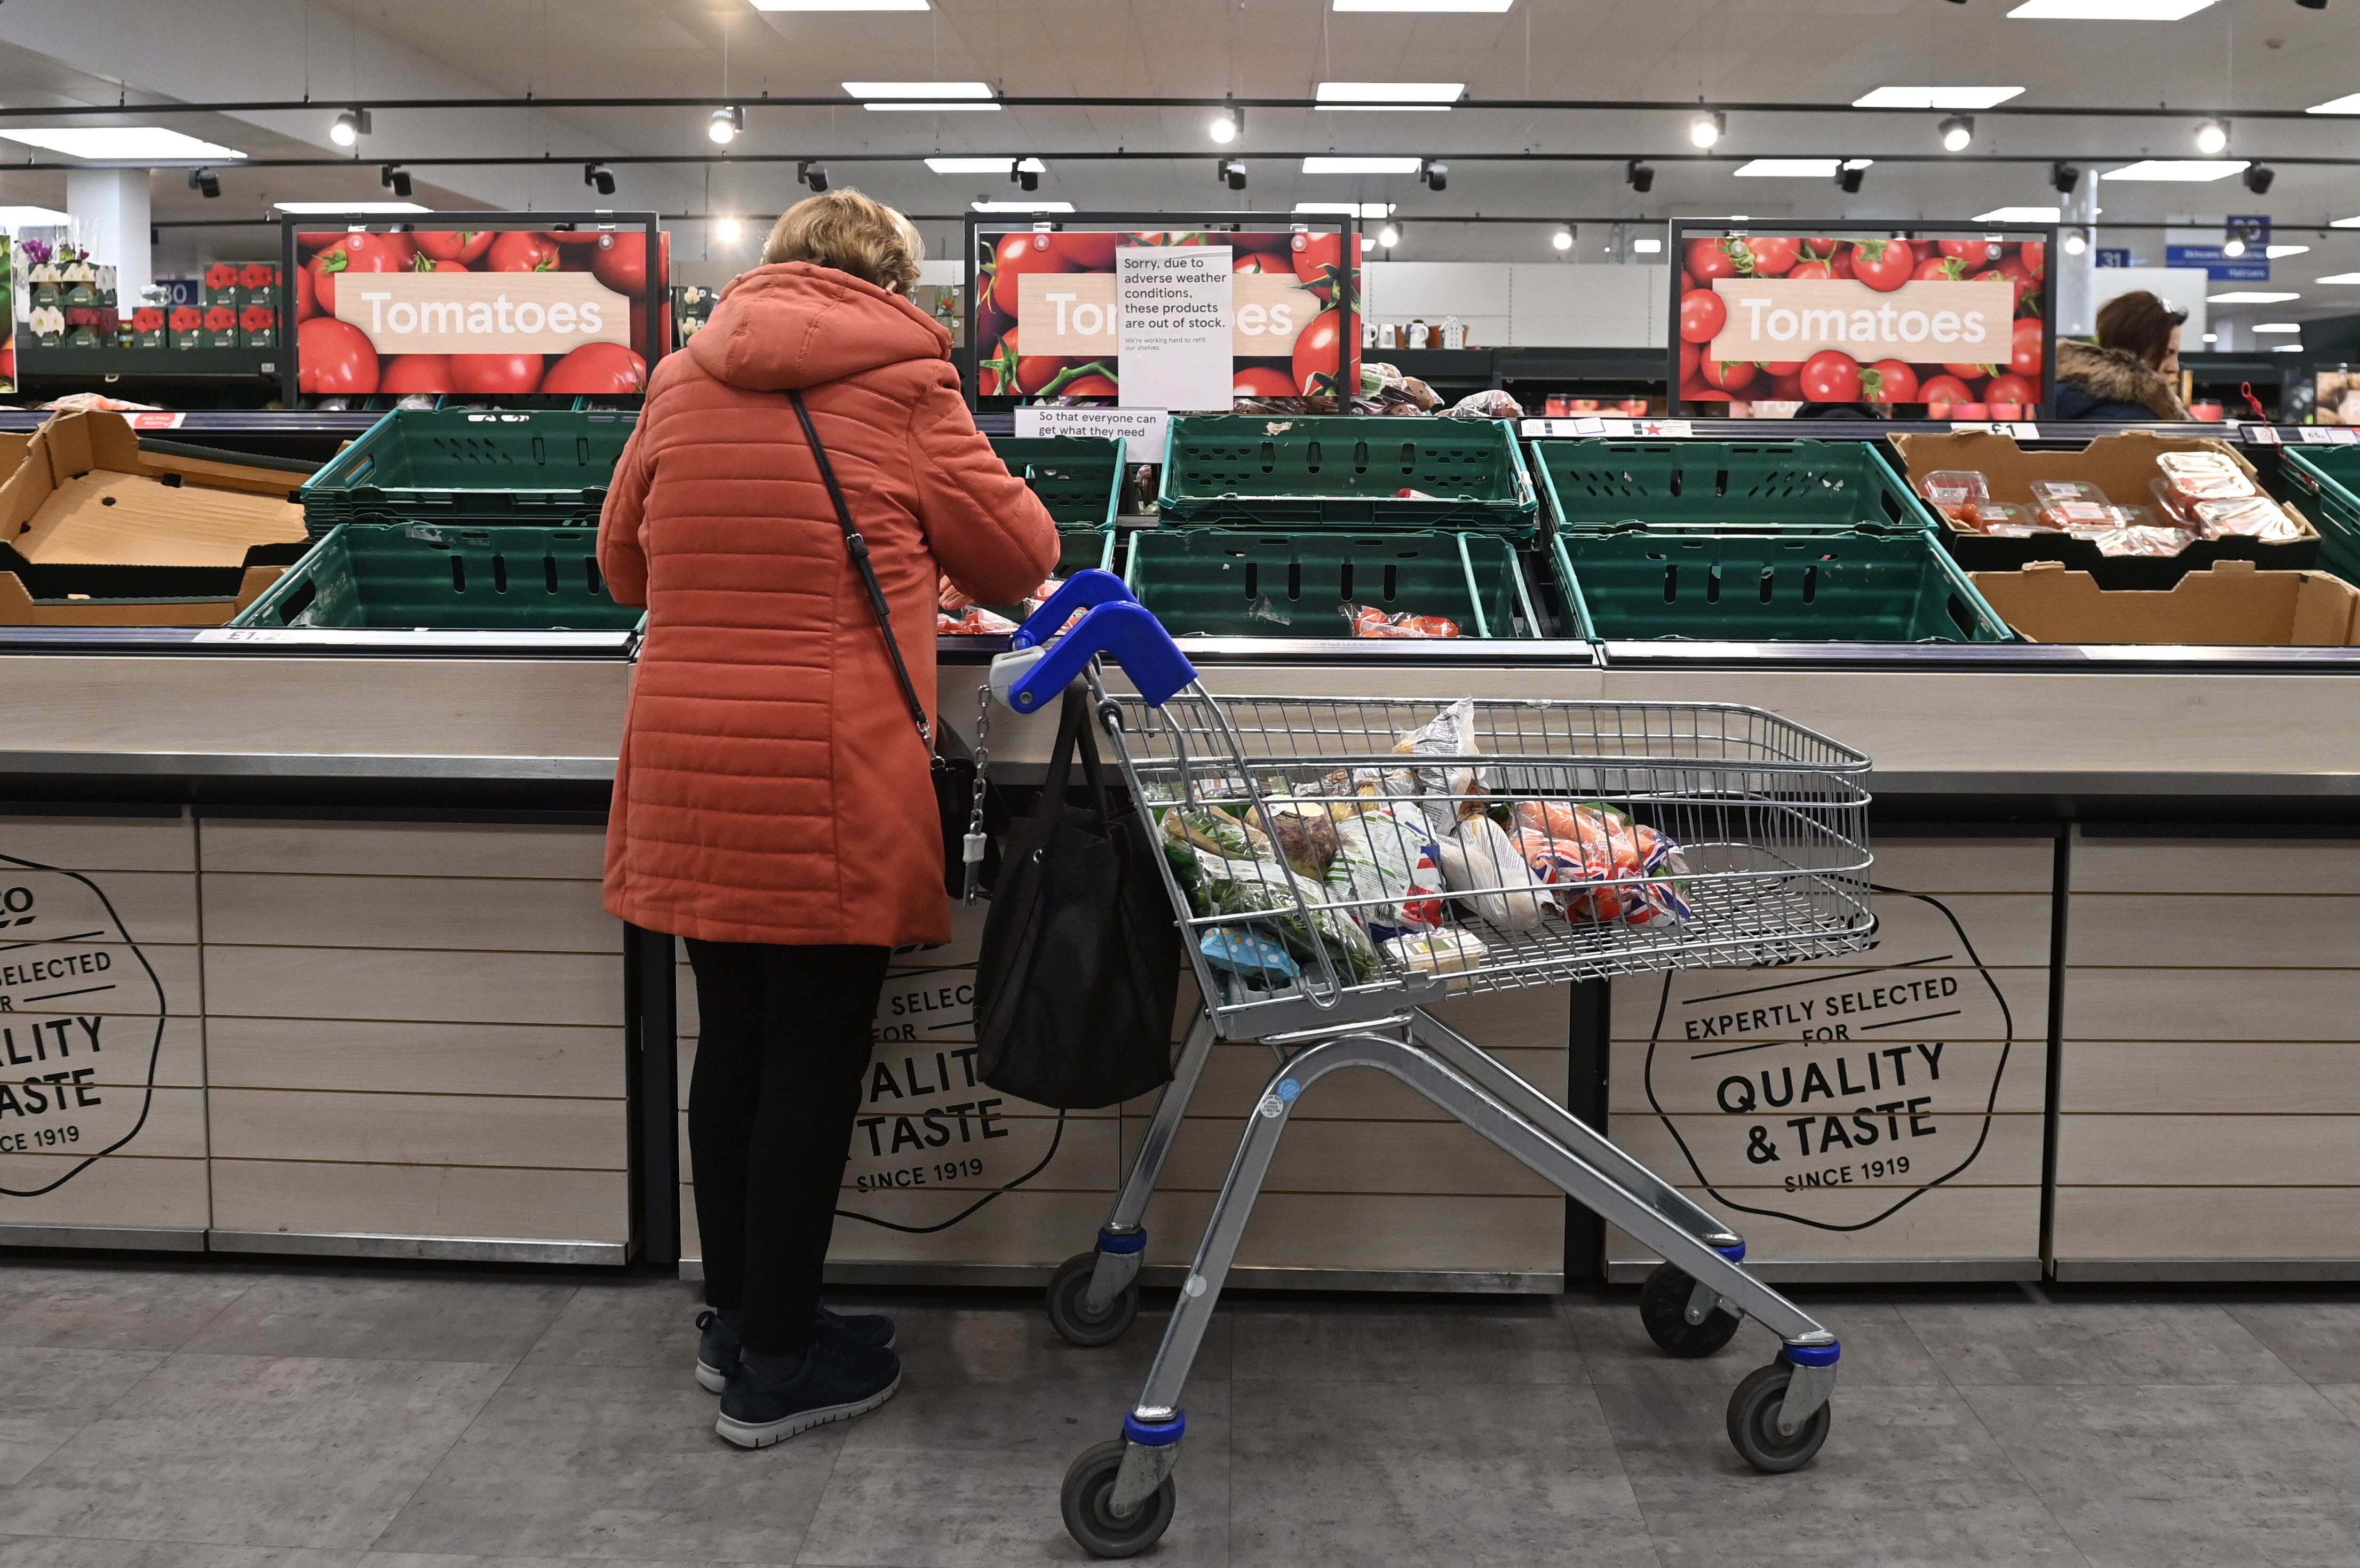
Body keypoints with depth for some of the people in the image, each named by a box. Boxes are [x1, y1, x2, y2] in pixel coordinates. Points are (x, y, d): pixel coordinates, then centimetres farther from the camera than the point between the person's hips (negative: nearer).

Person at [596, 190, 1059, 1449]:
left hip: (689, 772, 6)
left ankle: (735, 1318, 30)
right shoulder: (901, 380, -2)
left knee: (731, 1044, 16)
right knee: (814, 1060, 3)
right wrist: (929, 558, 26)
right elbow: (1021, 556, 6)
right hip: (830, 784, -5)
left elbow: (623, 561, 21)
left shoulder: (682, 377, 12)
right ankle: (777, 1366, 13)